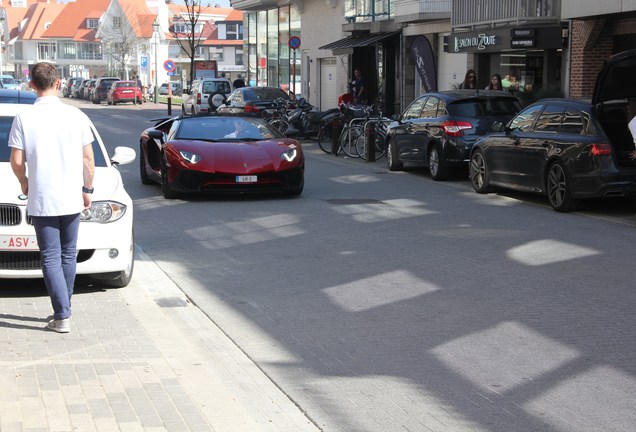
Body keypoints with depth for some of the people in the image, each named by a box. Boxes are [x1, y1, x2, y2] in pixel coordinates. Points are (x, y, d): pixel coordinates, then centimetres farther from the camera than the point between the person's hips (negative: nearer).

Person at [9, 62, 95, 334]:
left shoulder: (24, 118, -8)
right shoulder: (76, 115, -4)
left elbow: (17, 161, -7)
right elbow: (88, 158, 0)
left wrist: (23, 182, 13)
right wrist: (87, 189, 13)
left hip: (41, 201, -2)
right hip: (71, 199, 2)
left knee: (51, 258, 2)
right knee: (68, 255, 15)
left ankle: (62, 316, -3)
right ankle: (63, 310, 24)